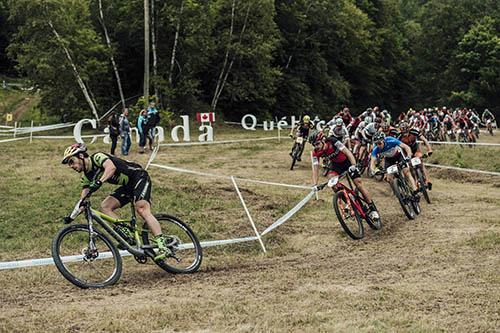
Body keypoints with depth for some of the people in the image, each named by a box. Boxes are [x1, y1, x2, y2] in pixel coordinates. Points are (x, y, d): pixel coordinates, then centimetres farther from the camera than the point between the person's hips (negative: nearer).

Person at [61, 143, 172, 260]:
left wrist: (99, 182, -50)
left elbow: (111, 167, -38)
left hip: (139, 176, -9)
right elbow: (83, 200, 6)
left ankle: (163, 246, -33)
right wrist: (71, 216, -5)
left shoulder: (97, 157, -17)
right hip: (127, 186, 9)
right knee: (105, 207, -7)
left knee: (141, 209, -27)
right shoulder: (87, 177, 6)